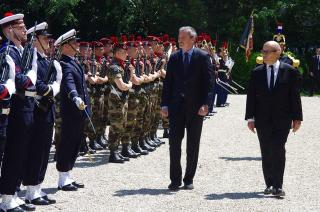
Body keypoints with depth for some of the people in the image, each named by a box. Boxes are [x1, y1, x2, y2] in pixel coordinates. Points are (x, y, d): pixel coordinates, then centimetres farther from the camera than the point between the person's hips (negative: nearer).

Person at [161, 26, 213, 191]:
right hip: (176, 106, 2)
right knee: (174, 142, -2)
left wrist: (204, 104, -12)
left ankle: (189, 179, 15)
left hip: (195, 107, -2)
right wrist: (165, 104, 2)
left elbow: (208, 82, -4)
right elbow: (167, 82, 9)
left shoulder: (203, 57, -1)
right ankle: (175, 179, 4)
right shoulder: (174, 58, 8)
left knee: (193, 145, 5)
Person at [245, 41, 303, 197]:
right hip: (263, 120, 3)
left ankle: (277, 186, -11)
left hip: (282, 120, -3)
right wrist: (250, 118, 0)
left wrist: (297, 118, -2)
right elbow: (251, 96, 6)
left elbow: (295, 95, 0)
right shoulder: (257, 72, 6)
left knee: (278, 150, -13)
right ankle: (269, 184, 18)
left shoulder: (290, 71, -1)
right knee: (266, 153, 7)